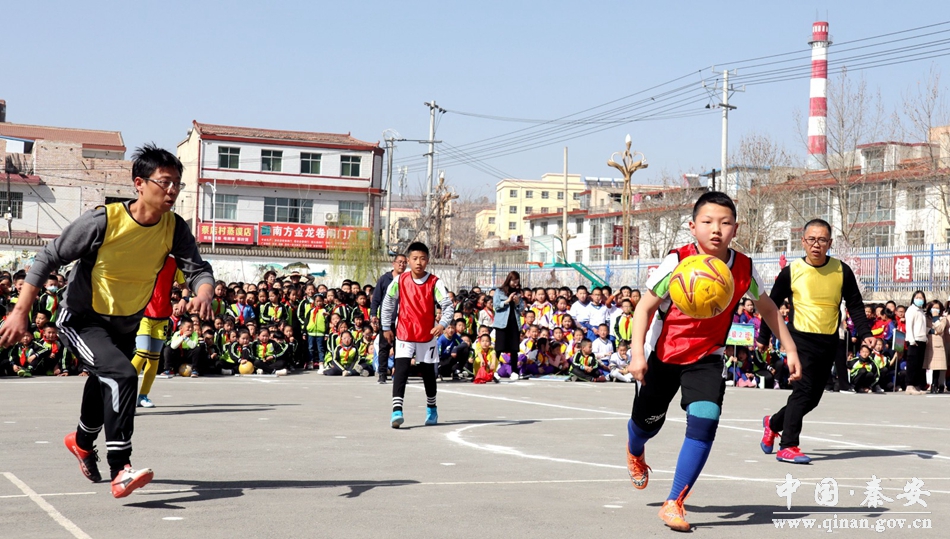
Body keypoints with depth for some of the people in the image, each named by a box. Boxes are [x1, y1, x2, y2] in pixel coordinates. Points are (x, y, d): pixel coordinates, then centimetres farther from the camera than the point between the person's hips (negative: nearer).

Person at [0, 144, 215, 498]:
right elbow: (47, 259, -19)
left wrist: (203, 294, -39)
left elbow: (197, 268, -14)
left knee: (107, 384, 25)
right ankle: (120, 472, -27)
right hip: (81, 319, -6)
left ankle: (82, 441, 58)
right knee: (122, 376, -29)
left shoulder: (174, 228, -13)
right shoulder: (104, 220, -26)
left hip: (126, 325, 6)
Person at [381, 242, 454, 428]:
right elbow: (387, 303, 8)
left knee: (428, 373, 13)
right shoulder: (400, 281, -4)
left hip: (427, 335, 1)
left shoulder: (434, 283, -8)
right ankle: (397, 410, -24)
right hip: (404, 334, -1)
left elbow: (448, 305, -11)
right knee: (401, 370, -17)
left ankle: (431, 408, 33)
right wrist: (386, 327, 9)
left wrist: (442, 324, -27)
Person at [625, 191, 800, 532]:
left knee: (705, 421, -20)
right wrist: (637, 353, -27)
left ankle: (674, 503, -9)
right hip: (662, 354, -1)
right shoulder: (678, 262, -22)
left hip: (706, 357, 1)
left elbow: (766, 307, 6)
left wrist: (790, 349, 5)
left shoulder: (743, 268, -12)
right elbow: (644, 306, -17)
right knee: (647, 422, 14)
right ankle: (635, 452, 55)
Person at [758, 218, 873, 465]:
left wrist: (865, 334, -5)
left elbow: (855, 305, 8)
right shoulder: (791, 271, -5)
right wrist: (763, 338, 9)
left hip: (829, 342, 4)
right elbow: (772, 305, 6)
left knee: (813, 397, 9)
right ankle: (788, 446, -11)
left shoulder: (842, 271, 0)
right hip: (800, 339, -4)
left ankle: (773, 423, 32)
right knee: (804, 389, -17)